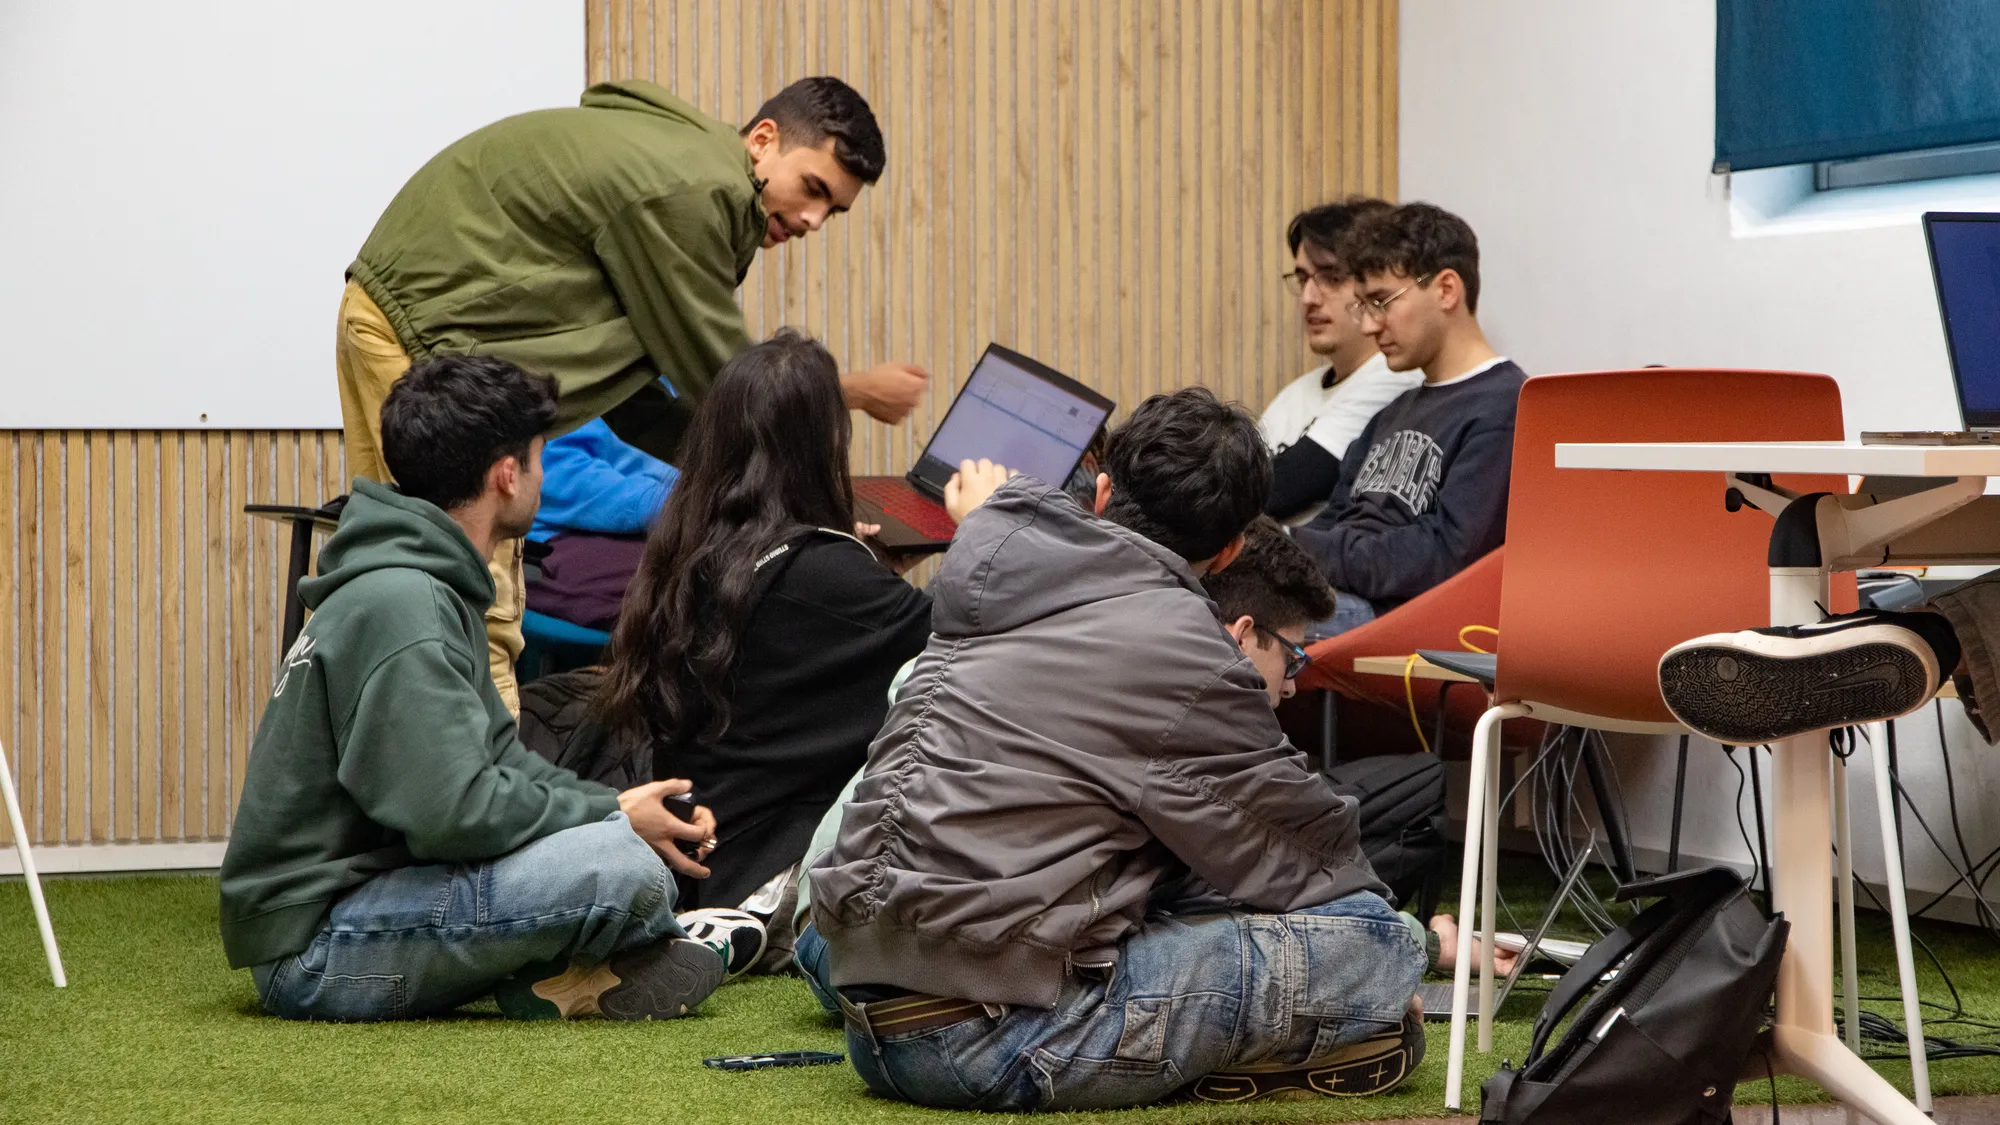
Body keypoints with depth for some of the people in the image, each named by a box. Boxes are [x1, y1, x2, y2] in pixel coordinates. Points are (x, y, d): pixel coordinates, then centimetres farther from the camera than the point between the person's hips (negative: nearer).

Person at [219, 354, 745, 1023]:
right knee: (624, 868, -25)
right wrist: (616, 816, -13)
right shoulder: (398, 605, -19)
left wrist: (620, 805, 3)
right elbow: (453, 811, -26)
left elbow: (499, 760, 19)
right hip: (313, 944, -11)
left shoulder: (433, 589, 15)